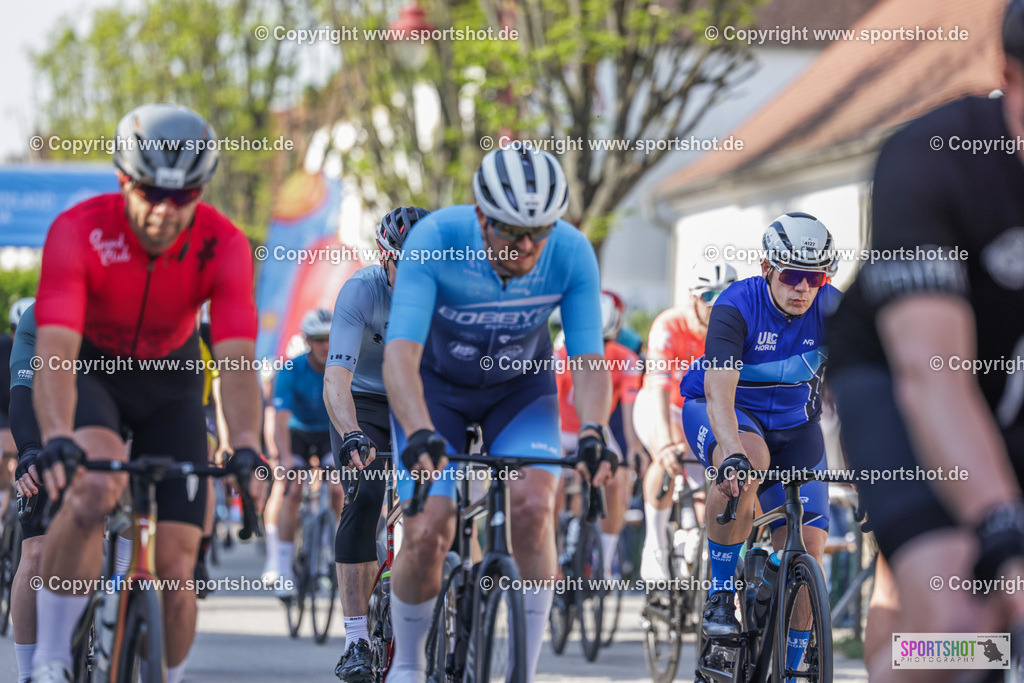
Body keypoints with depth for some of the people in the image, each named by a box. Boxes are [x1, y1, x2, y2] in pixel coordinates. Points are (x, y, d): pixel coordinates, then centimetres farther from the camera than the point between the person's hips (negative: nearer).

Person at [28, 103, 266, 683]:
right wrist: (57, 439, -56)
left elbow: (238, 358, -33)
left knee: (176, 568, -7)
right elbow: (55, 349, -40)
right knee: (96, 485, -35)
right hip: (87, 370, -2)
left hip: (169, 383, 2)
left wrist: (245, 446, -50)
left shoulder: (223, 247, -24)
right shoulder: (79, 232, -29)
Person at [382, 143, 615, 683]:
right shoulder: (435, 240, -32)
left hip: (520, 388, 1)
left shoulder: (572, 254, -26)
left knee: (534, 505, -24)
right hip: (437, 387, -1)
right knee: (427, 533, -15)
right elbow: (400, 354, -38)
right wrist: (420, 434, -54)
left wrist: (592, 433, -44)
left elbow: (589, 362, -25)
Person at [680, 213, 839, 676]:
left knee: (808, 547, -10)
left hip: (792, 424, 4)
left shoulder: (832, 311, -19)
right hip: (723, 412, -3)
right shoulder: (736, 308, -28)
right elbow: (719, 393, -39)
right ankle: (720, 594, -23)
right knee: (749, 461, -39)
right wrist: (732, 457, -56)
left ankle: (788, 673, 5)